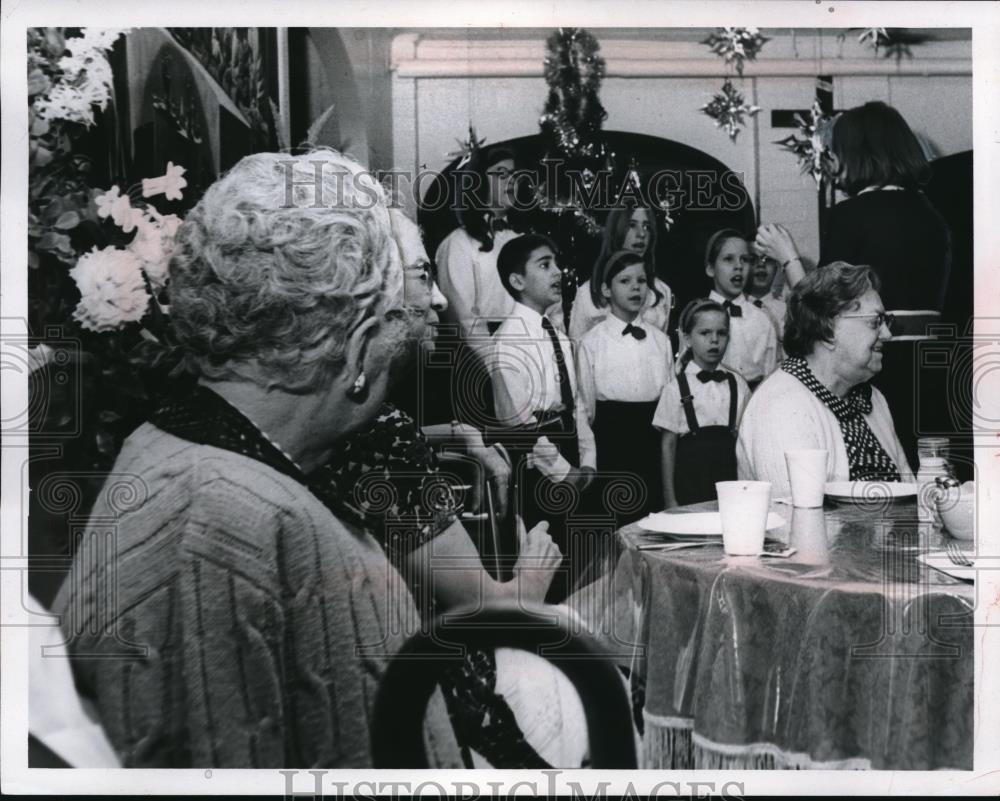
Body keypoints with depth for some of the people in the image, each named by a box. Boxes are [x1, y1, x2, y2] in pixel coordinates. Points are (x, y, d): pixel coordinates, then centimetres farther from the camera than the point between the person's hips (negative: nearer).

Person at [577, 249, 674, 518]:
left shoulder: (660, 340, 8)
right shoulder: (592, 342, -1)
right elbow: (585, 404, 1)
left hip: (654, 434, 3)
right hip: (612, 438, -3)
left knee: (655, 513, 6)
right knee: (615, 521, 1)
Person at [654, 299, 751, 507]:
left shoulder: (738, 385, 6)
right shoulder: (676, 388, -2)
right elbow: (668, 445, -1)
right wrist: (670, 500, -3)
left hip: (730, 477, 2)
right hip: (691, 480, -2)